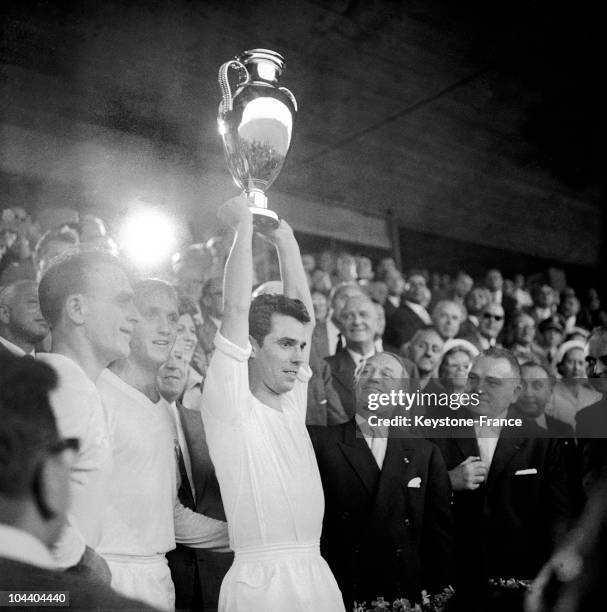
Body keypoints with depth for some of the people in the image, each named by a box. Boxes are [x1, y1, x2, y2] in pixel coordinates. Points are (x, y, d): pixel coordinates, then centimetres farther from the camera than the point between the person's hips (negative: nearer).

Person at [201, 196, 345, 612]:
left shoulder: (292, 402, 10)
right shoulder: (230, 402, -6)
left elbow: (303, 309, 12)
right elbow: (237, 307, -14)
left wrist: (285, 238, 16)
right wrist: (244, 223, -5)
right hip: (261, 578, -6)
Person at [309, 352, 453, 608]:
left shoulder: (426, 453, 5)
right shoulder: (319, 441, -4)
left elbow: (439, 533, 6)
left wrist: (435, 596, 3)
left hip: (407, 596, 2)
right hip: (339, 597, -2)